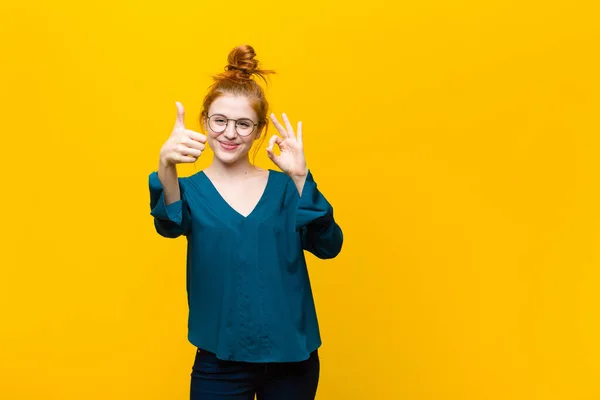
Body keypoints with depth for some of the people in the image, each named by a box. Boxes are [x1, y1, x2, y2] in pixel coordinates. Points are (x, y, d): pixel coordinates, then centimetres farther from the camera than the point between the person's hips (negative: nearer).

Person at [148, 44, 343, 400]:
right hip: (220, 362, -1)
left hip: (292, 358, 1)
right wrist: (166, 166, -43)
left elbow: (328, 246, -13)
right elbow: (171, 225, -23)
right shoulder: (192, 190, -1)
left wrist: (300, 177, -27)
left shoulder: (284, 186, 1)